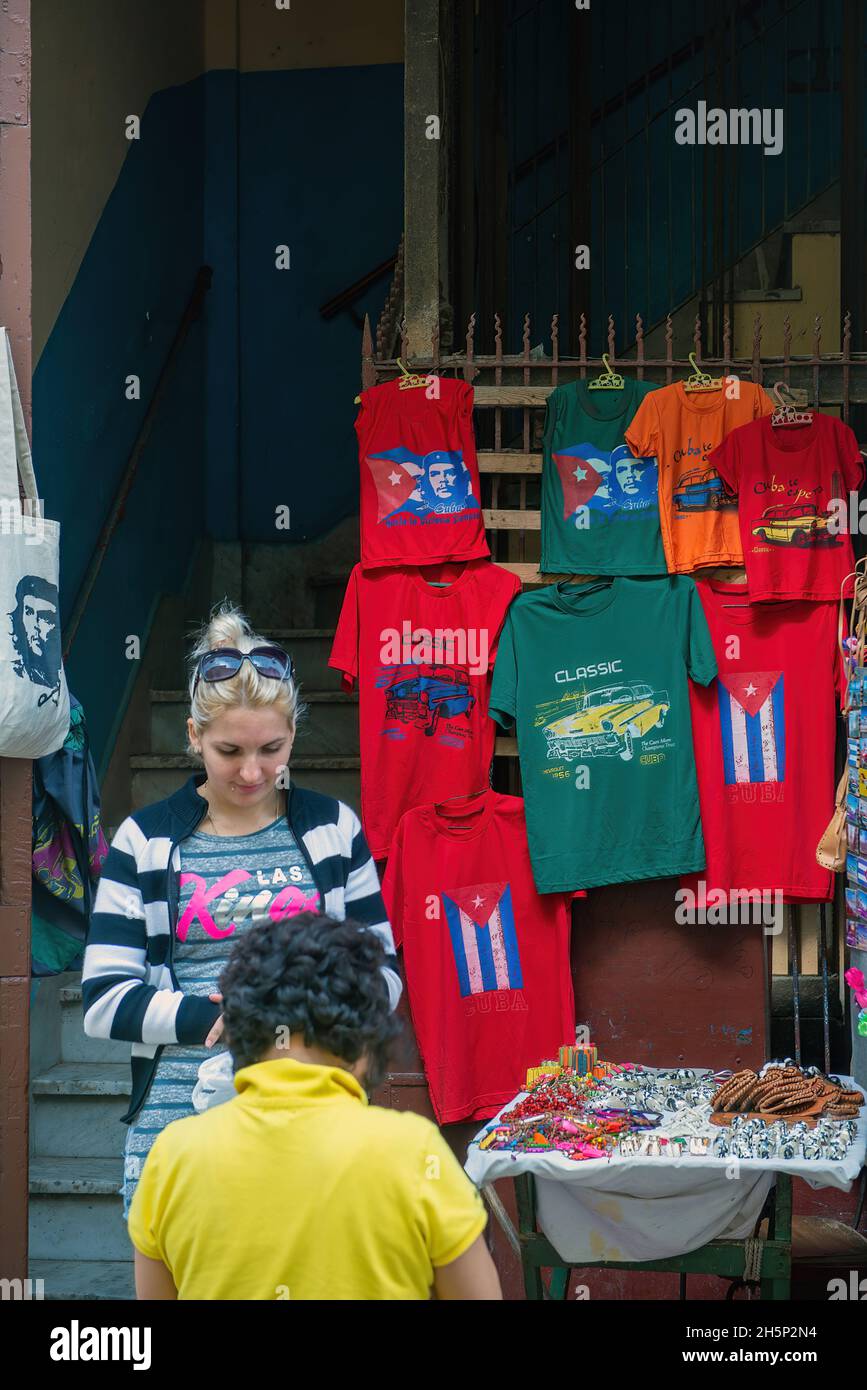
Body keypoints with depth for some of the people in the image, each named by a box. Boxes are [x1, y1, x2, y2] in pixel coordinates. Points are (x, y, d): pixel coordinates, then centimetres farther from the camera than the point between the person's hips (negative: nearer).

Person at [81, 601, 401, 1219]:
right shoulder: (145, 842, 5)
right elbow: (105, 998, 0)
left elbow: (382, 969, 11)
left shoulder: (332, 828, 10)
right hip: (180, 1116, -1)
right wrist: (215, 1017, -14)